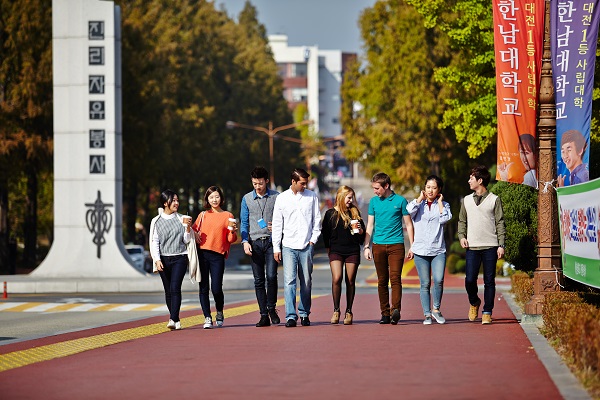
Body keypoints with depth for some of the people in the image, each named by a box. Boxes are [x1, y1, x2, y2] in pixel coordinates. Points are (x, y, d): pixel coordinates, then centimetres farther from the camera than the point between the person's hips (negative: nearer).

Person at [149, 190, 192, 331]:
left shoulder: (181, 218, 7)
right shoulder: (156, 221, 5)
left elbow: (186, 240, 6)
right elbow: (154, 242, 2)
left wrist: (187, 227, -10)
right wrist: (157, 260, -9)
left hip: (180, 258, -1)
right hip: (164, 259, 1)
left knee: (175, 288, -15)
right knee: (168, 291, 5)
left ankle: (173, 319, -21)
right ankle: (176, 320, 14)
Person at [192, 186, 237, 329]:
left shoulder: (227, 216, 7)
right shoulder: (203, 215, 12)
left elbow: (231, 239, 5)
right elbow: (193, 229, 23)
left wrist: (232, 230, -15)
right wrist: (195, 235, 2)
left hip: (218, 255, -2)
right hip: (202, 254, 2)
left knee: (216, 288, -7)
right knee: (204, 287, -1)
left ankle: (220, 313, 20)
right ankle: (207, 318, 6)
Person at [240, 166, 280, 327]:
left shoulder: (276, 197, 4)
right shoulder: (247, 198, 10)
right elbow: (244, 222, 10)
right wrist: (245, 241, -1)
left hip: (271, 241, -2)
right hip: (255, 243, 2)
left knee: (271, 276, -15)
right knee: (259, 280, 2)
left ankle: (271, 308, 6)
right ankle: (264, 315, 6)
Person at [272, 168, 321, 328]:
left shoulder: (312, 196, 6)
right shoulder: (282, 198, 4)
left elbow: (317, 219, 11)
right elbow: (277, 224, 6)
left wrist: (313, 239, 1)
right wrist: (276, 248, 3)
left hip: (306, 246, 1)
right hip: (288, 246, -1)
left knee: (306, 282, 6)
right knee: (289, 281, -10)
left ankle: (304, 314, 17)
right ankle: (290, 316, -12)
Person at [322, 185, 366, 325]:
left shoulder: (355, 212, 10)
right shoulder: (330, 213, 6)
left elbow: (363, 233, 14)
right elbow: (325, 234, 12)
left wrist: (359, 229, -7)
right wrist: (328, 249, 7)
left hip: (353, 251, 2)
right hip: (336, 251, -1)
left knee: (350, 281, 1)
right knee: (336, 278, -16)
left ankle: (348, 312, 9)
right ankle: (336, 310, -5)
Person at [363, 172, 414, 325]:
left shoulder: (400, 201, 2)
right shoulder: (374, 201, 10)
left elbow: (408, 224, 6)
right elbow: (370, 225, 15)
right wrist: (366, 246, 8)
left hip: (396, 245, -3)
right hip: (378, 245, 3)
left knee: (395, 278, -14)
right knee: (382, 281, 4)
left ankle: (395, 310, -22)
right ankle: (385, 314, 7)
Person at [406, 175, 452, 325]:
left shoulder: (443, 205, 12)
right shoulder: (418, 203, 11)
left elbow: (445, 218, -9)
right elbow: (410, 210, -13)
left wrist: (440, 201, 1)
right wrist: (421, 198, 0)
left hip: (438, 250, 0)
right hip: (421, 250, 0)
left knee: (439, 280, -15)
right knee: (425, 283, 0)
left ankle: (436, 309, 4)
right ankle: (427, 314, 8)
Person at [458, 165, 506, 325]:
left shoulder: (494, 200, 3)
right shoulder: (466, 200, 13)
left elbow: (500, 223, 2)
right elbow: (462, 221, 19)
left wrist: (501, 245, -5)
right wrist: (462, 236, 1)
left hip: (490, 247, -2)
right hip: (472, 247, 2)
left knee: (489, 281, -1)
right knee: (470, 279, -6)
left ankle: (487, 313, 5)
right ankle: (474, 303, 21)